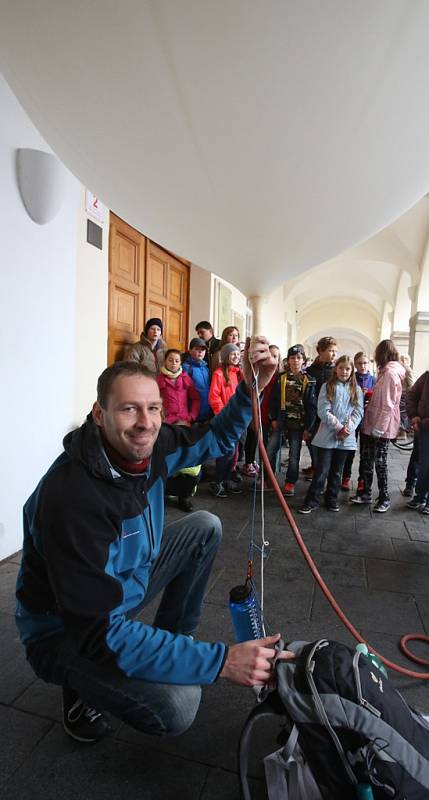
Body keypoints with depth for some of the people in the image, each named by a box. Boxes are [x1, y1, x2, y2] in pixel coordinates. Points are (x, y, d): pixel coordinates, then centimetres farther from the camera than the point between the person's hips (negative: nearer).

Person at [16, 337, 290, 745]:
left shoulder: (148, 445, -15)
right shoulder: (72, 496, -36)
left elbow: (217, 438, 1)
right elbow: (98, 630, -33)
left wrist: (249, 388, -17)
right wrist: (219, 660, -35)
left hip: (127, 583, 7)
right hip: (66, 631, -7)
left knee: (205, 526, 1)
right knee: (176, 705, -26)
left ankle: (170, 636, 15)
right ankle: (82, 684, 5)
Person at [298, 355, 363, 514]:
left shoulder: (356, 390, 8)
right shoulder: (327, 387, 0)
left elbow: (358, 412, 1)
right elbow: (323, 411, -9)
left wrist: (348, 428, -15)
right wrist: (339, 427, -16)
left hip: (346, 439, 3)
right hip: (327, 437, -3)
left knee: (337, 472, 13)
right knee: (321, 471, -1)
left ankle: (332, 499, 27)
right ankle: (312, 501, 10)